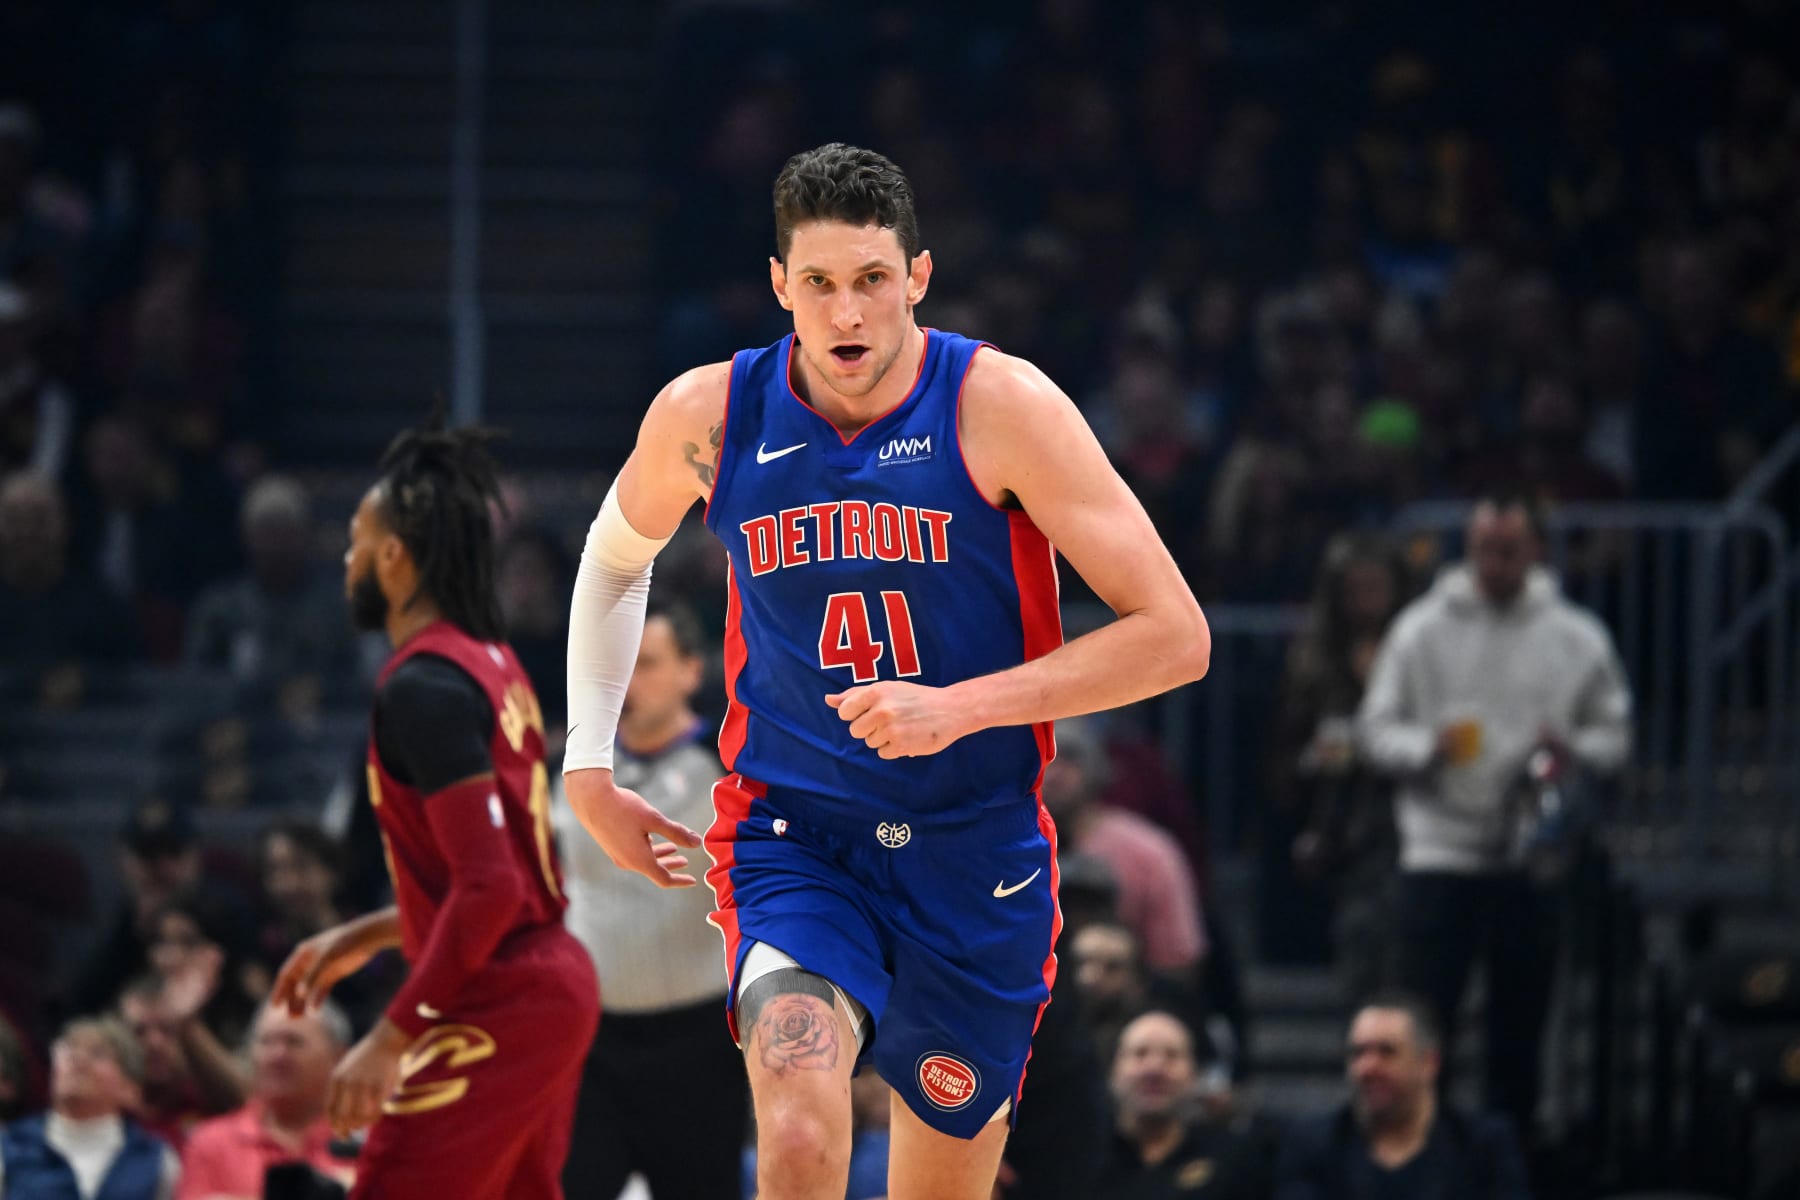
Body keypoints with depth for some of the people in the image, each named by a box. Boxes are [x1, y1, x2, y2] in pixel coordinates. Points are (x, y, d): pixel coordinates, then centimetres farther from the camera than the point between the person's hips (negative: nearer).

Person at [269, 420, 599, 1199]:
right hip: (555, 982, 10)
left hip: (494, 1008, -10)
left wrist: (392, 1038, -22)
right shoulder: (492, 666, 12)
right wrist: (364, 938, 26)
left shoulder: (423, 687, -17)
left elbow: (489, 886, -24)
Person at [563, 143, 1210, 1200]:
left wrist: (961, 706, -22)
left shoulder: (1000, 406, -14)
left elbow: (1176, 636, -14)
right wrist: (588, 769, 12)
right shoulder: (708, 417, -5)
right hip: (792, 837, 0)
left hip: (974, 853, 0)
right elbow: (615, 559, 19)